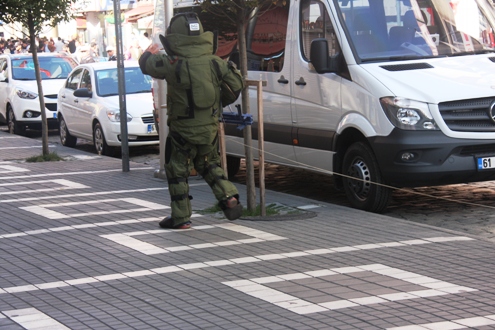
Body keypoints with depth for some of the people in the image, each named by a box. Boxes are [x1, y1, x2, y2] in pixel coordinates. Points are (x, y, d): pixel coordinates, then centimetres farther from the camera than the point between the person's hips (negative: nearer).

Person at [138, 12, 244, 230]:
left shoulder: (174, 65, -19)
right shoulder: (214, 63, -5)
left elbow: (146, 65, -6)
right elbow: (236, 82, 2)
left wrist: (150, 52, 17)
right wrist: (220, 104, 16)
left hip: (183, 131, -5)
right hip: (210, 129, 5)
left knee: (177, 172, 9)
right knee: (209, 165, 25)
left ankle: (181, 217, 11)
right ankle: (228, 197, 10)